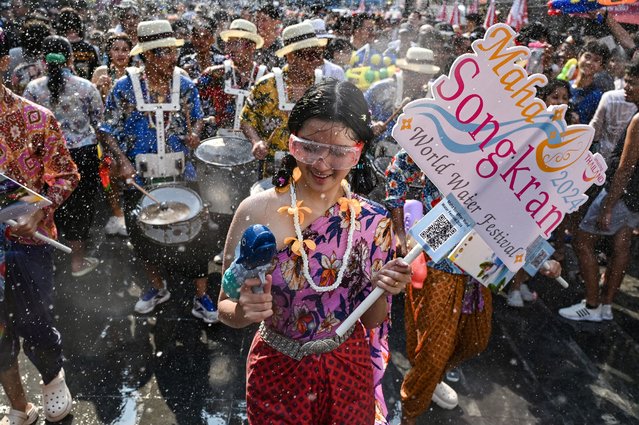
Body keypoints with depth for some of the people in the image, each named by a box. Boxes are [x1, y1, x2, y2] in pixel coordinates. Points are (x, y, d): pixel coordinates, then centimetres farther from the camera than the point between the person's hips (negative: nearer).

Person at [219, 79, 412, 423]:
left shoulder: (373, 220, -12)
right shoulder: (257, 211, -21)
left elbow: (371, 321, -3)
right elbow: (225, 308, -11)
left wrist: (381, 290, -23)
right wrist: (243, 311, -32)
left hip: (349, 366, 3)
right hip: (278, 369, -2)